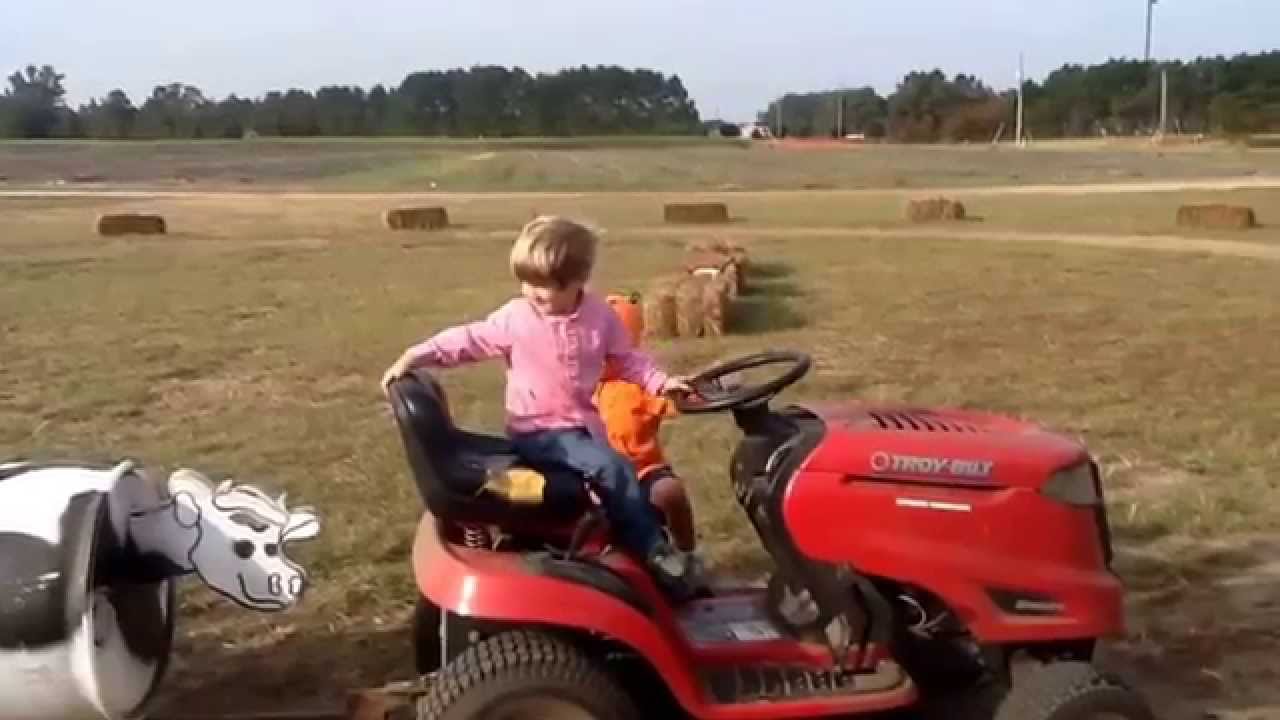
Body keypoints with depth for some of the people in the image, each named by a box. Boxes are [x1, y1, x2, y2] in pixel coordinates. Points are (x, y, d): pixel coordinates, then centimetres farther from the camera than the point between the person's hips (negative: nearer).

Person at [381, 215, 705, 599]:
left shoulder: (600, 317, 0)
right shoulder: (515, 318, -9)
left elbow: (627, 360, 10)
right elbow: (468, 340, -6)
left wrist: (662, 382, -2)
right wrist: (414, 357, -14)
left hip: (582, 425, 5)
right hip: (538, 432, -5)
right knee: (612, 469, -24)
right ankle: (655, 551, -14)